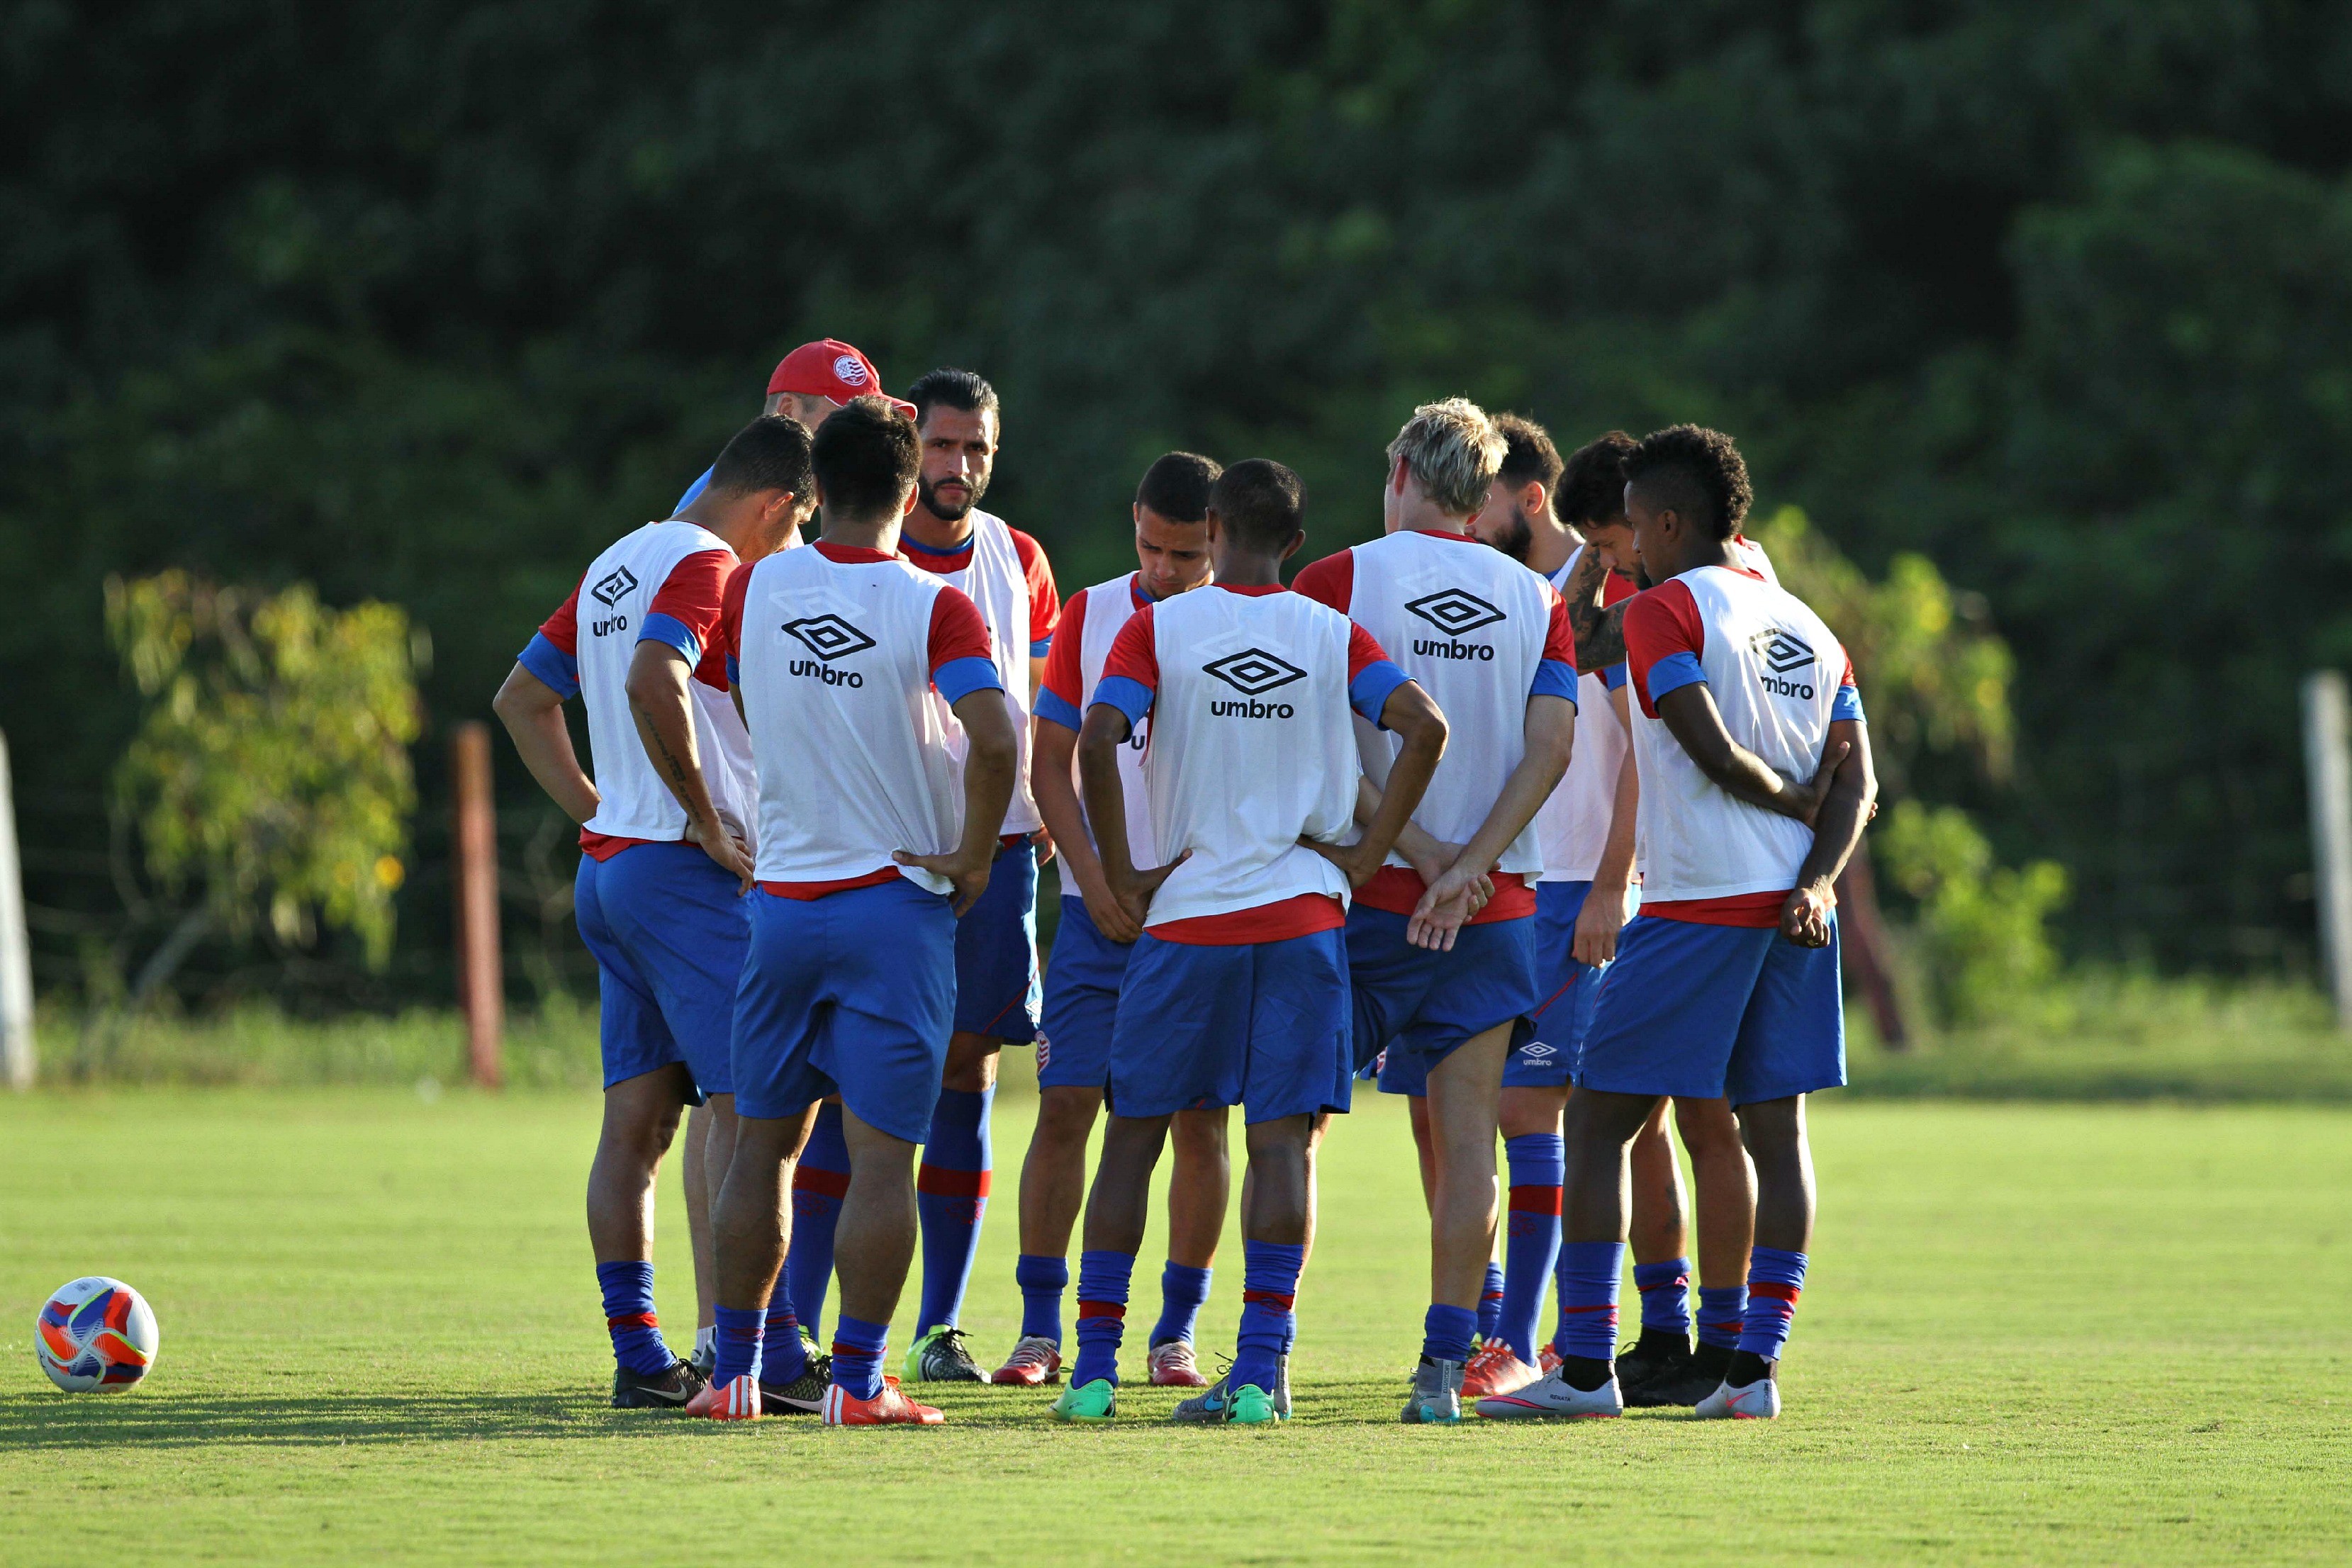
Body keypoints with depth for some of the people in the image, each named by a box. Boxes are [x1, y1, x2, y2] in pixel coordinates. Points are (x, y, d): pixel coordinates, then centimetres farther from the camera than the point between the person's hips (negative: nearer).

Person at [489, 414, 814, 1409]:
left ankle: (638, 1357, 8)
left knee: (636, 1121, 8)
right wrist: (708, 824, -19)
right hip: (685, 878, -9)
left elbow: (521, 699, 23)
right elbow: (653, 684, -27)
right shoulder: (705, 566, -11)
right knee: (741, 1111, -9)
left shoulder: (618, 563, 17)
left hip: (609, 869, 9)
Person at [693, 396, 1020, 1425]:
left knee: (763, 1144, 11)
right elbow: (992, 738, -24)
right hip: (898, 899, -3)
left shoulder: (755, 589, 2)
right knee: (882, 1156, -1)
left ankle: (737, 1372, 13)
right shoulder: (932, 608, -10)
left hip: (782, 902, 3)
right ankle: (859, 1379, -3)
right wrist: (971, 858, -10)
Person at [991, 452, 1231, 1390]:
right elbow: (1052, 762, 5)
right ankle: (1040, 1329, 1)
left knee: (1199, 1123, 0)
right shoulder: (1090, 616, 4)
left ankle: (1177, 1333, 9)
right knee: (1064, 1107, -5)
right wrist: (1097, 886, -5)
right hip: (1099, 912, 1)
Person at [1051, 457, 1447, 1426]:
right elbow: (1423, 726, -7)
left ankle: (1094, 1370, 6)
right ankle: (1257, 1373, -8)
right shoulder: (1333, 636, 5)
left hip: (1185, 914, -1)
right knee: (1280, 1143, 0)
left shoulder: (1157, 628, 0)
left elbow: (1097, 739, -14)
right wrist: (1365, 855, -2)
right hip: (1304, 911, 1)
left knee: (1133, 1135, 8)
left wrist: (1122, 877, -6)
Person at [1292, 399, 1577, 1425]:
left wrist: (1419, 851, -8)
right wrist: (1469, 865, -9)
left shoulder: (1339, 580, -1)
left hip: (1362, 893, -3)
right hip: (1495, 907, 3)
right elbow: (1551, 744, -3)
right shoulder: (1535, 601, 8)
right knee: (1465, 1138, 2)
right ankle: (1443, 1367, -3)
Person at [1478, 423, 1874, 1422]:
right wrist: (1814, 878, -4)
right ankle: (1755, 1367, 3)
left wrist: (1791, 801, -1)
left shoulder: (1663, 611, -6)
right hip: (1794, 909, 7)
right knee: (1775, 1132, 7)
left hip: (1697, 907, -7)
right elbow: (1855, 779, 7)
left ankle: (1585, 1368, -5)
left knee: (1597, 1123, -1)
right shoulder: (1810, 629, 15)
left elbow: (1710, 749, -17)